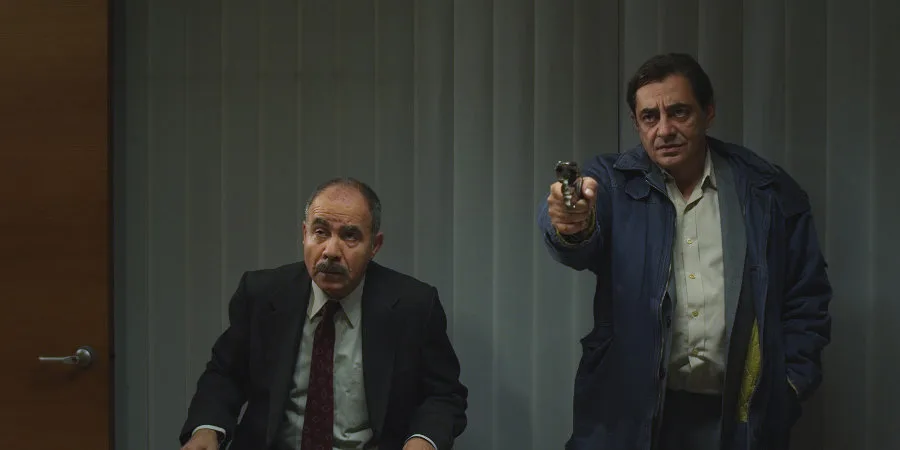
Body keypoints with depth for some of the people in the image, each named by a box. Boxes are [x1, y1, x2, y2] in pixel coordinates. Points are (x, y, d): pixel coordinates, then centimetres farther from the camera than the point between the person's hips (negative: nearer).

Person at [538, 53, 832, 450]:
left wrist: (793, 382, -2)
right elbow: (581, 246, -21)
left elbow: (806, 298, 8)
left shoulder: (770, 192, 3)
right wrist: (572, 226, -43)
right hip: (630, 411, -1)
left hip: (738, 416, 1)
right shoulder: (613, 182, -1)